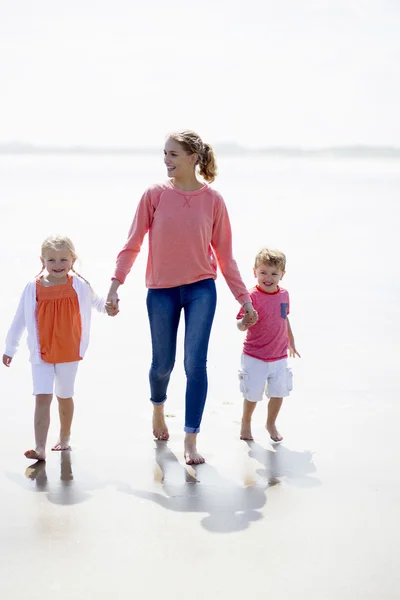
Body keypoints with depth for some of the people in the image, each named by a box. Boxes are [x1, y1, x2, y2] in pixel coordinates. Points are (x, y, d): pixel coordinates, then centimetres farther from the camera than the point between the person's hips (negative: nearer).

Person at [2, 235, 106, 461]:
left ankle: (65, 438, 35)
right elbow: (20, 320, 3)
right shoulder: (34, 288, -6)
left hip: (69, 352, 1)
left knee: (64, 396, 16)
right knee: (42, 398, -10)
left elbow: (96, 301, 16)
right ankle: (40, 448, -14)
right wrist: (10, 349, 8)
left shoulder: (79, 285, -5)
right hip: (42, 353, -1)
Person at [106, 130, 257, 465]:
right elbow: (132, 244, -1)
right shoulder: (154, 195, -4)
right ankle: (158, 409, 44)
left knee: (196, 364, -9)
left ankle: (191, 441, -2)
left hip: (201, 289, 0)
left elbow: (224, 255, 4)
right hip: (161, 291, 1)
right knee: (163, 364, 11)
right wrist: (115, 286, -10)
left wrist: (244, 298, 4)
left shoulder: (212, 200, -3)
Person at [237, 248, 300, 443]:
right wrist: (245, 321, -43)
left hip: (279, 357, 5)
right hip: (255, 357, -5)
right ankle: (246, 424, 31)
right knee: (252, 394, 7)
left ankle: (271, 424, 32)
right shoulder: (252, 296, -17)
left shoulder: (284, 295, 1)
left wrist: (291, 342, 24)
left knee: (278, 393, 9)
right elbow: (241, 326, -20)